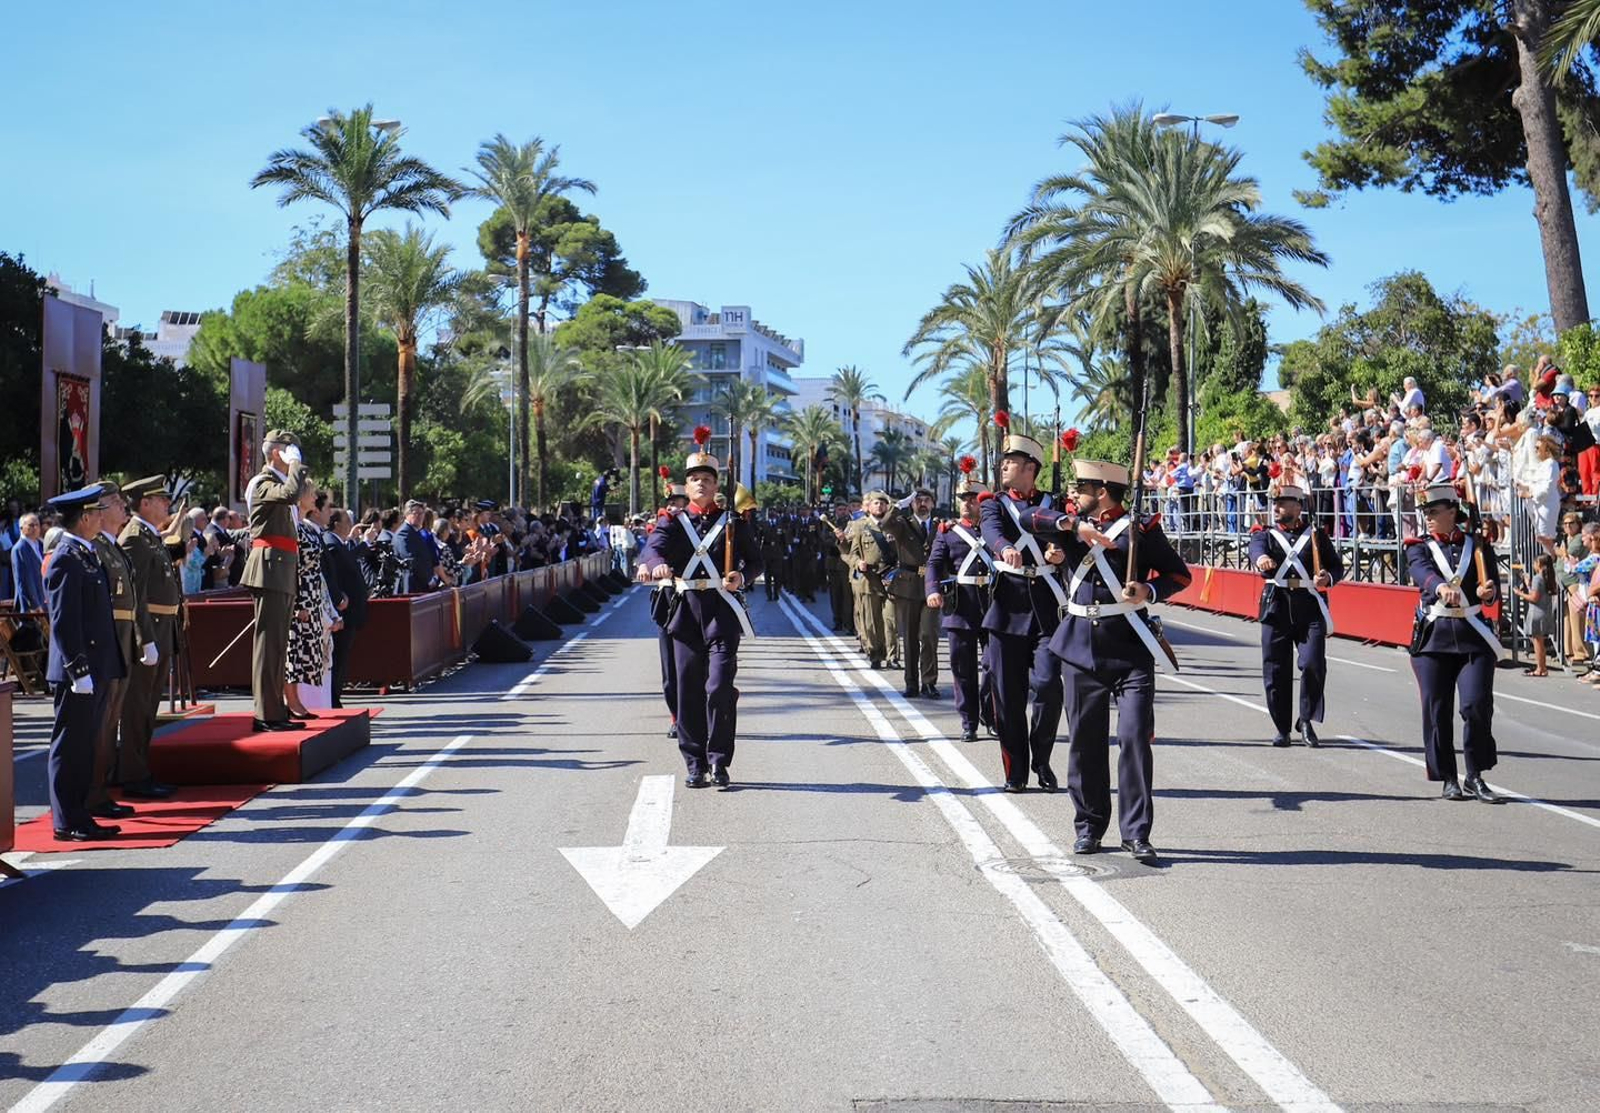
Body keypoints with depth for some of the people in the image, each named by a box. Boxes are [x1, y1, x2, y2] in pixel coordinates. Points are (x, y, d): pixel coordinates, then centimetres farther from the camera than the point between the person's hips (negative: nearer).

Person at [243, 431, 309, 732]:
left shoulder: (278, 482, 23)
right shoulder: (263, 483, -9)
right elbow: (291, 493, -30)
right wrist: (296, 464, -16)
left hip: (281, 572, 10)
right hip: (270, 569, -10)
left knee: (277, 643, 12)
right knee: (269, 640, -10)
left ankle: (275, 711, 18)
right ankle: (267, 714, -9)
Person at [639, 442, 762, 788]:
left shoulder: (732, 520, 9)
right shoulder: (673, 521, 8)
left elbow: (756, 559, 13)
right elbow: (652, 549, -11)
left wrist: (741, 576, -10)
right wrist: (659, 565, -35)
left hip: (723, 612, -1)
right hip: (686, 612, 1)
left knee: (720, 687, -11)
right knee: (689, 690, 4)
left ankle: (719, 761, 1)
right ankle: (695, 764, 14)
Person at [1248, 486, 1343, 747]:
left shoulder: (1317, 535, 10)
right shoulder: (1265, 534, 9)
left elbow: (1337, 566, 12)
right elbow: (1256, 548, -15)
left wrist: (1328, 577, -12)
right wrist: (1262, 558, -40)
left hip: (1310, 609, -1)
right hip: (1276, 608, 1)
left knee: (1313, 664, -13)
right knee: (1276, 669, 2)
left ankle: (1306, 720, 6)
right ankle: (1281, 727, 15)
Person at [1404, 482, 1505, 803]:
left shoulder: (1478, 547, 9)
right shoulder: (1418, 548, 5)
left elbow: (1491, 582, -3)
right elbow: (1423, 571, -18)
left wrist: (1486, 592, -28)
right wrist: (1442, 587, -40)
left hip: (1474, 636, 0)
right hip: (1433, 637, 0)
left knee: (1477, 704, -9)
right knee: (1437, 710, 0)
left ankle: (1475, 776, 6)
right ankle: (1447, 779, 11)